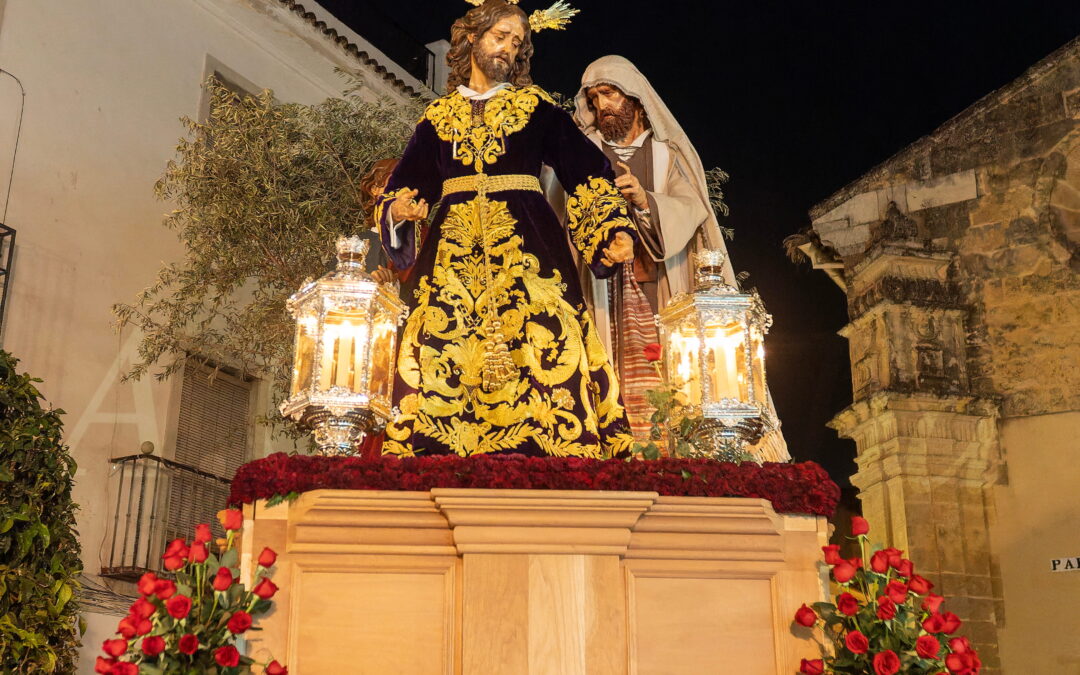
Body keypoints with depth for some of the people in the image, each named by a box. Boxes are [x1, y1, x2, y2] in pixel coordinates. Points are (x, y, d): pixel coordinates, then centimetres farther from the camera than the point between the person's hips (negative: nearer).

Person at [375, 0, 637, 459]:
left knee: (536, 343, -14)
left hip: (527, 244, -1)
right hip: (454, 245, 2)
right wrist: (399, 209, -8)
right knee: (446, 350, -10)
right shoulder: (438, 116, 18)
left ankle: (542, 448, -12)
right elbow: (405, 187, 16)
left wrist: (615, 230, -7)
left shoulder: (537, 107, 13)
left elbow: (588, 172, 7)